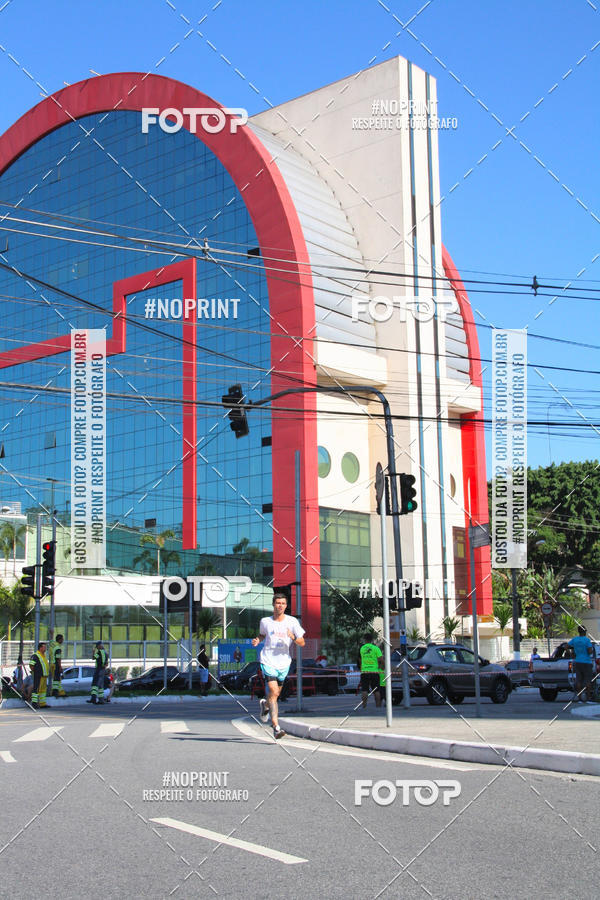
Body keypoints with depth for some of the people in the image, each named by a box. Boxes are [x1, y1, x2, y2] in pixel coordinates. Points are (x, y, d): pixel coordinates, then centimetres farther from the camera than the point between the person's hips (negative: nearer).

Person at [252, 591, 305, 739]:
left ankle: (265, 705, 52)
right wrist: (257, 640, -2)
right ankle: (276, 728, -19)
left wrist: (293, 637, -23)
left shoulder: (292, 622, -3)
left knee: (275, 694, 16)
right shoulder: (265, 621, -1)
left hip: (284, 663, 2)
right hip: (268, 661, -2)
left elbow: (302, 643, -3)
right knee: (273, 693, -17)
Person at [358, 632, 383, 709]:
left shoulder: (361, 648, 6)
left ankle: (364, 706, -8)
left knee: (364, 690, -1)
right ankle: (378, 706, 6)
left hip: (364, 671, 1)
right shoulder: (375, 648, -3)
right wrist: (380, 666, 10)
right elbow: (381, 659, -8)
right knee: (376, 690, 6)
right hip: (374, 671, -1)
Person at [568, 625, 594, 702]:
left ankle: (579, 696, 4)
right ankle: (588, 697, 3)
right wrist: (592, 650, 4)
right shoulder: (587, 640, -13)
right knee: (587, 680, 2)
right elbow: (590, 652, -17)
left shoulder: (574, 639, 3)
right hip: (586, 662, -5)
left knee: (578, 680, 5)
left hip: (577, 662, 5)